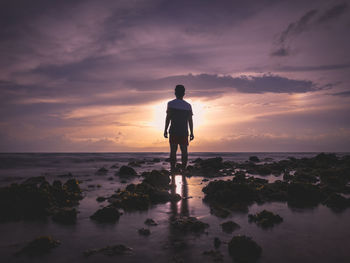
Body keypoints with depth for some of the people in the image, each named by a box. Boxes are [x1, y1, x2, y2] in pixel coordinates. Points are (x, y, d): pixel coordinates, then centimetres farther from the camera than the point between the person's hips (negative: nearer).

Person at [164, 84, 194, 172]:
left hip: (173, 131, -2)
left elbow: (168, 117, -6)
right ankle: (183, 169, 5)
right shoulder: (188, 105, 8)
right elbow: (190, 120, 6)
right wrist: (191, 133, 11)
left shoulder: (171, 103, 0)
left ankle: (173, 169, -1)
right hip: (184, 132, 2)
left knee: (173, 151, 0)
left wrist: (165, 130, -1)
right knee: (184, 151, 6)